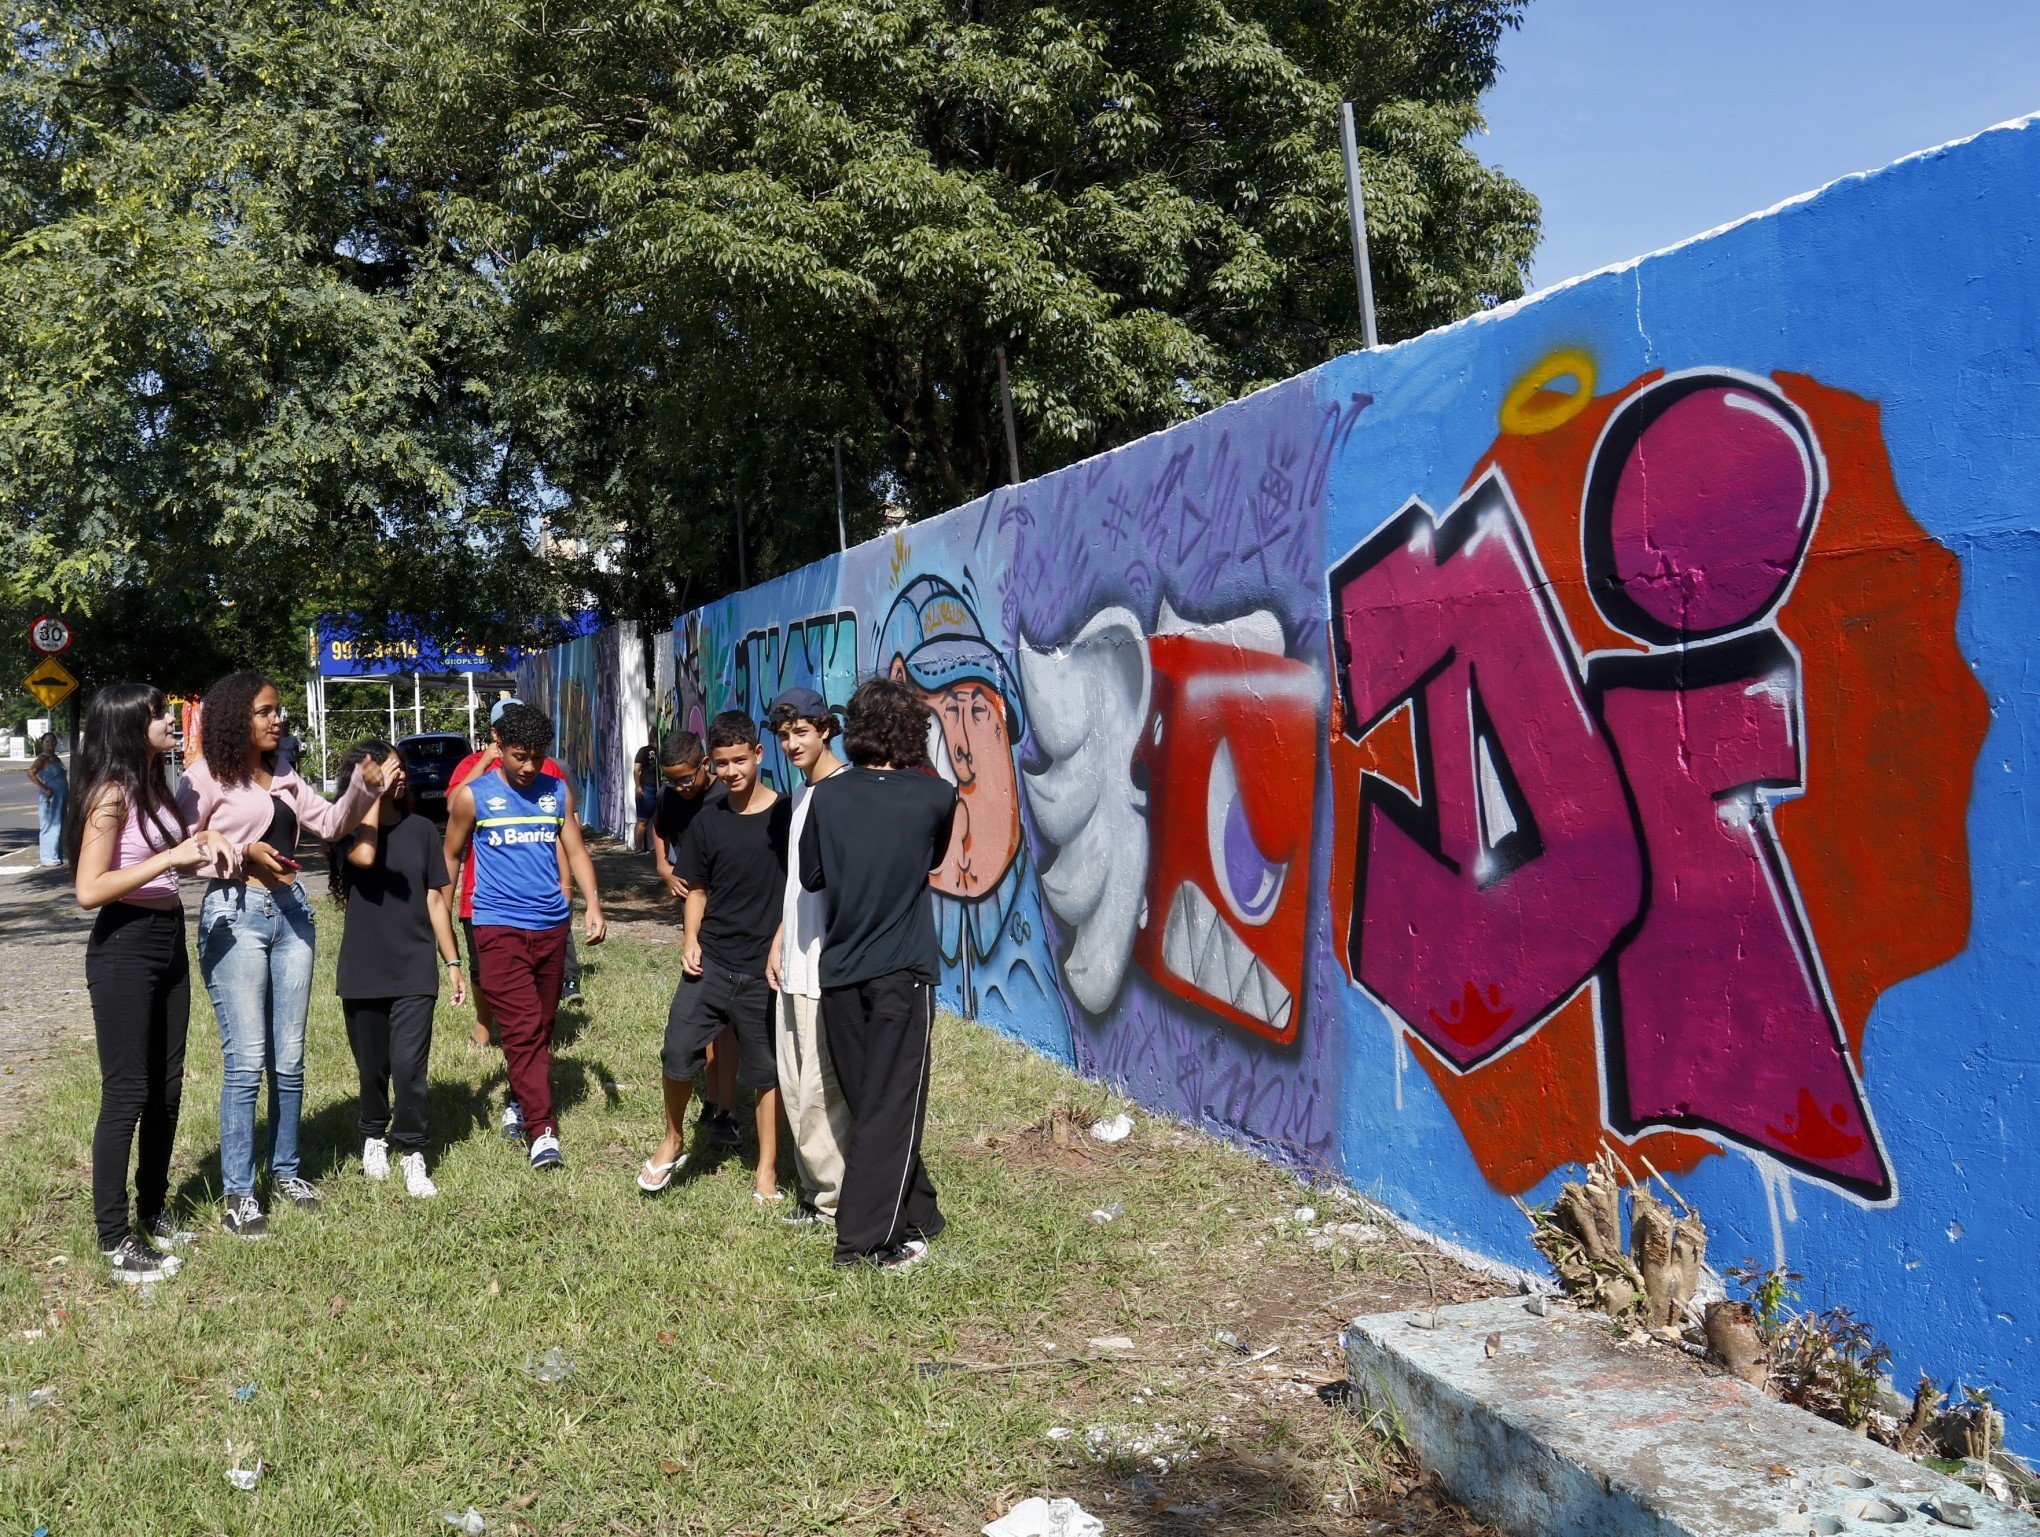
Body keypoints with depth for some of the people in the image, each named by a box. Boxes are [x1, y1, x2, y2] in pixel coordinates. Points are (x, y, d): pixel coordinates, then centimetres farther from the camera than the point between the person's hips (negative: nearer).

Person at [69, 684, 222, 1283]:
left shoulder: (153, 787, 10)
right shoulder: (111, 795, -15)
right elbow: (89, 891, -21)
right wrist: (169, 858, -23)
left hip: (168, 940, 9)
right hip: (124, 948, -9)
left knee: (167, 1087, 15)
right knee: (126, 1095, -3)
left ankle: (153, 1210, 28)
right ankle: (114, 1240, 6)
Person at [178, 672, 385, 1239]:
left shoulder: (284, 778, 14)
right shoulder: (206, 778, -4)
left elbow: (330, 823, 13)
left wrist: (364, 786, -2)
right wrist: (242, 854, -15)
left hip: (291, 913, 6)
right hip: (235, 914, -6)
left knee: (289, 1058, 11)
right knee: (246, 1061, -6)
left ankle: (285, 1168, 25)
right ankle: (238, 1192, 3)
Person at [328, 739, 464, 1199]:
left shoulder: (421, 829, 4)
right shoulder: (348, 828, -2)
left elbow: (436, 899, 8)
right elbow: (364, 856, -27)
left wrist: (453, 962, 7)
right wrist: (373, 793, -17)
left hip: (415, 971, 0)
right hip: (363, 972, 0)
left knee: (408, 1065, -9)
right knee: (372, 1068, 12)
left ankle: (411, 1152, 4)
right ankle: (374, 1136, 35)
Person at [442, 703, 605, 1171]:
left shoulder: (558, 792, 7)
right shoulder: (473, 796, -2)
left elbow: (575, 851, 11)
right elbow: (451, 858, 8)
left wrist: (593, 904, -4)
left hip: (551, 926, 4)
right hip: (500, 926, -4)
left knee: (542, 1026, 13)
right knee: (522, 1028, -12)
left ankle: (521, 1099, 31)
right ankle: (542, 1130, -13)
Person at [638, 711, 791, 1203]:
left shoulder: (788, 816, -5)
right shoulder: (707, 822, 6)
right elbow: (697, 889, 14)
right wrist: (691, 938, -2)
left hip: (766, 968, -2)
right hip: (711, 961, 3)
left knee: (767, 1071, 6)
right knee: (678, 1051, -7)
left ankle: (767, 1170, 20)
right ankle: (672, 1141, 18)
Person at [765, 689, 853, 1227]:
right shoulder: (800, 793, 16)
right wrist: (778, 944, 18)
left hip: (827, 967, -9)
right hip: (794, 964, 9)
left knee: (821, 1089, -4)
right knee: (794, 1086, 12)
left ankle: (831, 1198, 8)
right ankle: (815, 1191, 22)